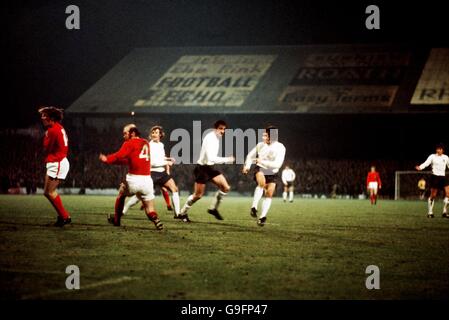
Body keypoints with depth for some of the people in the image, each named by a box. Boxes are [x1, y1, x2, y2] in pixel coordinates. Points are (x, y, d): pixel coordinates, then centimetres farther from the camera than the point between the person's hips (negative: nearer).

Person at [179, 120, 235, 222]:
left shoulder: (217, 138, 8)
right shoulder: (210, 138, -21)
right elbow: (211, 158, -30)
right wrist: (227, 160, -27)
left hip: (210, 167, 8)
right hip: (202, 168, -8)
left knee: (226, 187, -3)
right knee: (198, 195, -2)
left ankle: (213, 208, 12)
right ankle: (183, 213, 16)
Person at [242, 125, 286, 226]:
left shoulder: (280, 148, -17)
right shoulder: (260, 145, -7)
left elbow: (277, 164, -26)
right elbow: (250, 156, 10)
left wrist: (262, 162, -30)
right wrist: (247, 166, -6)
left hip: (272, 173, 0)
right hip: (260, 170, 0)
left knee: (269, 194, -5)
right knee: (262, 183, -32)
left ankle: (263, 217, 8)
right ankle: (254, 207, -33)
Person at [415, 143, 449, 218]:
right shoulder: (432, 156, -2)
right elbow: (426, 163, -15)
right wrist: (420, 167, -34)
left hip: (443, 177, 4)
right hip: (435, 177, -3)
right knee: (433, 195, -2)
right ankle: (430, 212, 11)